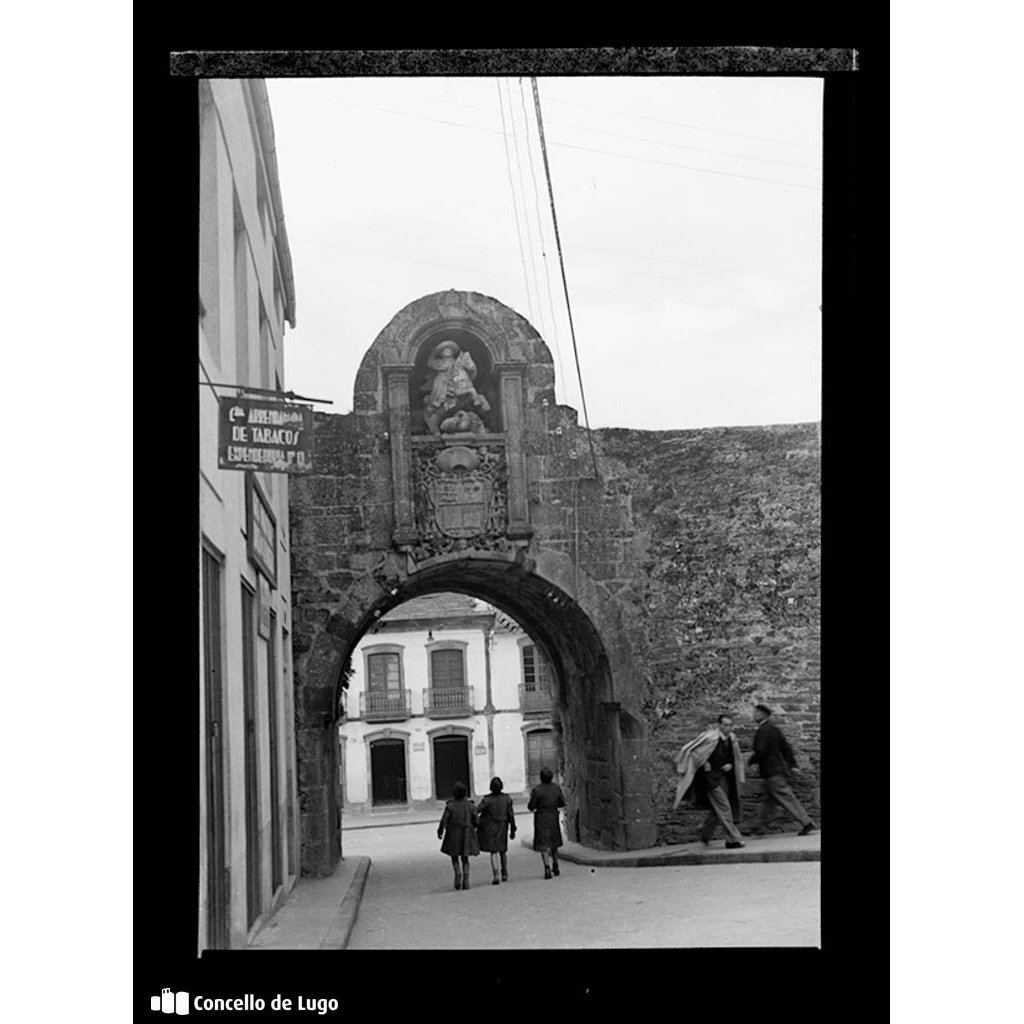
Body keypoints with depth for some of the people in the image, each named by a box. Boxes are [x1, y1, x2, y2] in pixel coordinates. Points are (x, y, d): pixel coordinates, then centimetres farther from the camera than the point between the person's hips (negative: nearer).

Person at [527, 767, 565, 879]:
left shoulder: (536, 790, -15)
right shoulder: (557, 787, -4)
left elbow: (531, 807, -10)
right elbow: (562, 803, 4)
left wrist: (532, 797, 8)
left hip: (541, 818, -4)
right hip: (554, 817, 4)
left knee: (544, 844, -1)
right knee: (554, 842, 21)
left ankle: (547, 868, -13)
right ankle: (555, 867, 26)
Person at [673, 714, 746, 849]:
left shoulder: (732, 740, 3)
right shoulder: (710, 738, -18)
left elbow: (737, 759, 20)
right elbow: (689, 750, -12)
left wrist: (730, 765, 0)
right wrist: (704, 763, -11)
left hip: (724, 776, 7)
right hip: (710, 776, -7)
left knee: (717, 809, 13)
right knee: (723, 807, -12)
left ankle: (705, 835, 34)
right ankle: (733, 840, -9)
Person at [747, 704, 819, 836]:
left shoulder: (763, 731, -16)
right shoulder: (774, 728, 13)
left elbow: (760, 752, -23)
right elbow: (786, 747, 15)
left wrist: (751, 761, -5)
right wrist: (792, 764, 17)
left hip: (772, 773, -10)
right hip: (780, 769, 10)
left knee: (788, 799, -6)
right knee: (768, 800, 15)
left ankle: (808, 824, -6)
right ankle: (762, 826, 21)